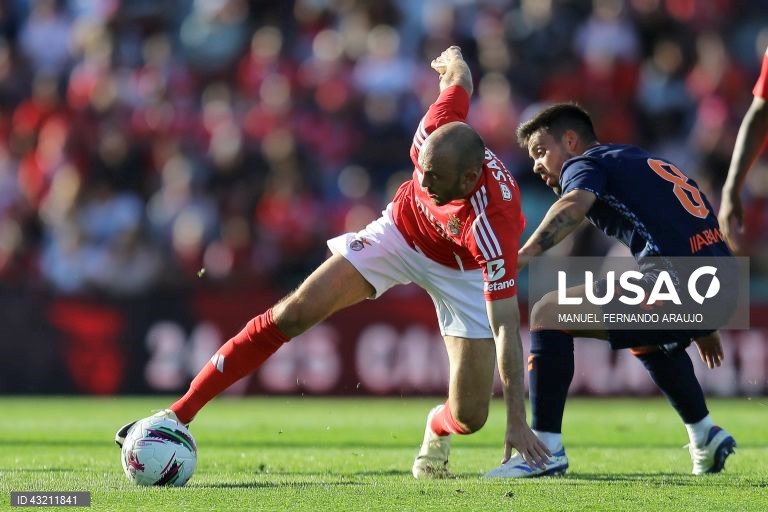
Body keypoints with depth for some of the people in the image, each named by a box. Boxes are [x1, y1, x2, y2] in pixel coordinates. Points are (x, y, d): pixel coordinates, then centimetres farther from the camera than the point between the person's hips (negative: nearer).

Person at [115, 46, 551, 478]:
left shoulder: (494, 223, -43)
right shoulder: (439, 132, -33)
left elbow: (506, 326, -40)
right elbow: (460, 77, -10)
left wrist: (518, 422, -41)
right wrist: (454, 63, 16)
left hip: (464, 269, -3)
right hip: (401, 230, 3)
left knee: (469, 417, -11)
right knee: (292, 315, -11)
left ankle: (438, 429, 31)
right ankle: (178, 416, -5)